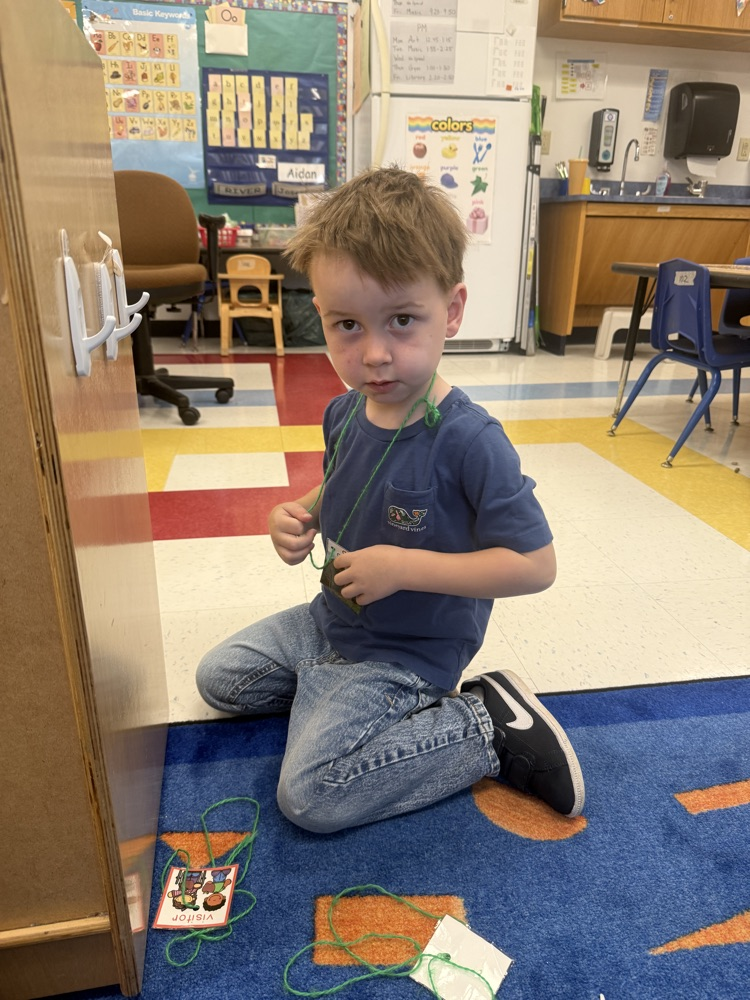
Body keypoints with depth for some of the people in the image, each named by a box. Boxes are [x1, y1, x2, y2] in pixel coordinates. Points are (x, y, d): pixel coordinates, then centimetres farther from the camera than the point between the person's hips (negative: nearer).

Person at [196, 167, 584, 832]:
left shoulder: (468, 440, -30)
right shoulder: (343, 413, -7)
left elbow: (535, 565, -27)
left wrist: (404, 565, -30)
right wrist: (299, 517, -10)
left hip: (406, 649, -7)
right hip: (334, 617, 8)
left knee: (311, 795, -12)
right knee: (220, 677, 18)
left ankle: (489, 727, -1)